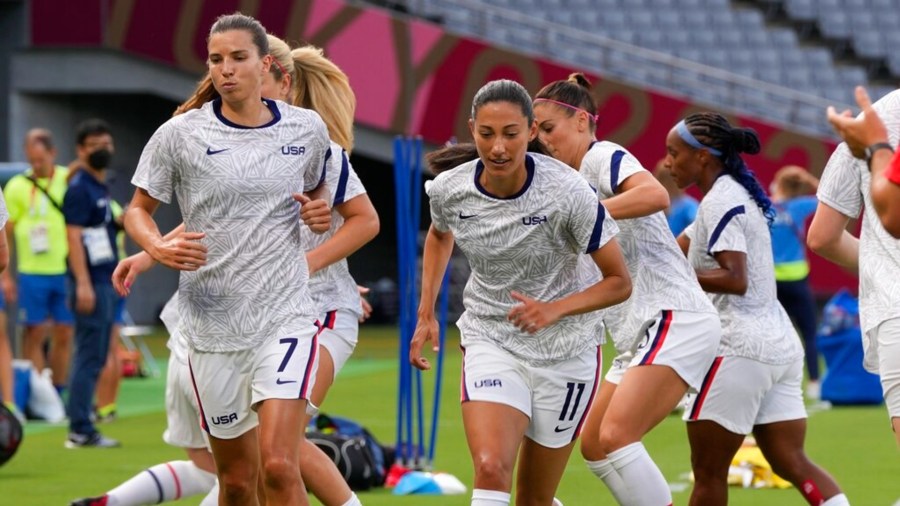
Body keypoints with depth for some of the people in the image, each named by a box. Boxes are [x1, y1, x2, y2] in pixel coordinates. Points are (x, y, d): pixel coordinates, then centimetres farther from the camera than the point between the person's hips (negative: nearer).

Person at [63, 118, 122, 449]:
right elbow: (73, 236, -17)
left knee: (94, 358, 10)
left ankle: (82, 427, 12)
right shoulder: (80, 188, -10)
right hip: (91, 283, -10)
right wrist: (83, 283, -22)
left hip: (105, 282, 10)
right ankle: (80, 430, -9)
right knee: (90, 356, -10)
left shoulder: (100, 187, 18)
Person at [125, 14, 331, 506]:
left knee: (278, 466, -17)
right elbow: (137, 209, 7)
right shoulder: (179, 134, -3)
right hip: (212, 326, 1)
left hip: (285, 318, 0)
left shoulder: (307, 128, 3)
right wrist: (158, 248, -14)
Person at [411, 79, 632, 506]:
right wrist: (425, 314, 11)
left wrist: (555, 309, -28)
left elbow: (619, 282, -13)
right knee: (491, 470, -24)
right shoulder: (448, 190, -11)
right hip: (489, 339, 1)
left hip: (565, 348, -1)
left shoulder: (567, 193, -21)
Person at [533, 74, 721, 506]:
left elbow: (656, 195, -29)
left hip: (676, 319, -11)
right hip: (638, 336, 11)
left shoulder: (604, 157, -7)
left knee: (615, 437, -22)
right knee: (594, 447, 8)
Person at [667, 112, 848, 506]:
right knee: (791, 463, 3)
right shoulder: (735, 194, 18)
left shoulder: (720, 201, -12)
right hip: (780, 344, 10)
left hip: (740, 346, -10)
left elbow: (735, 279, -22)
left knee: (708, 472, -1)